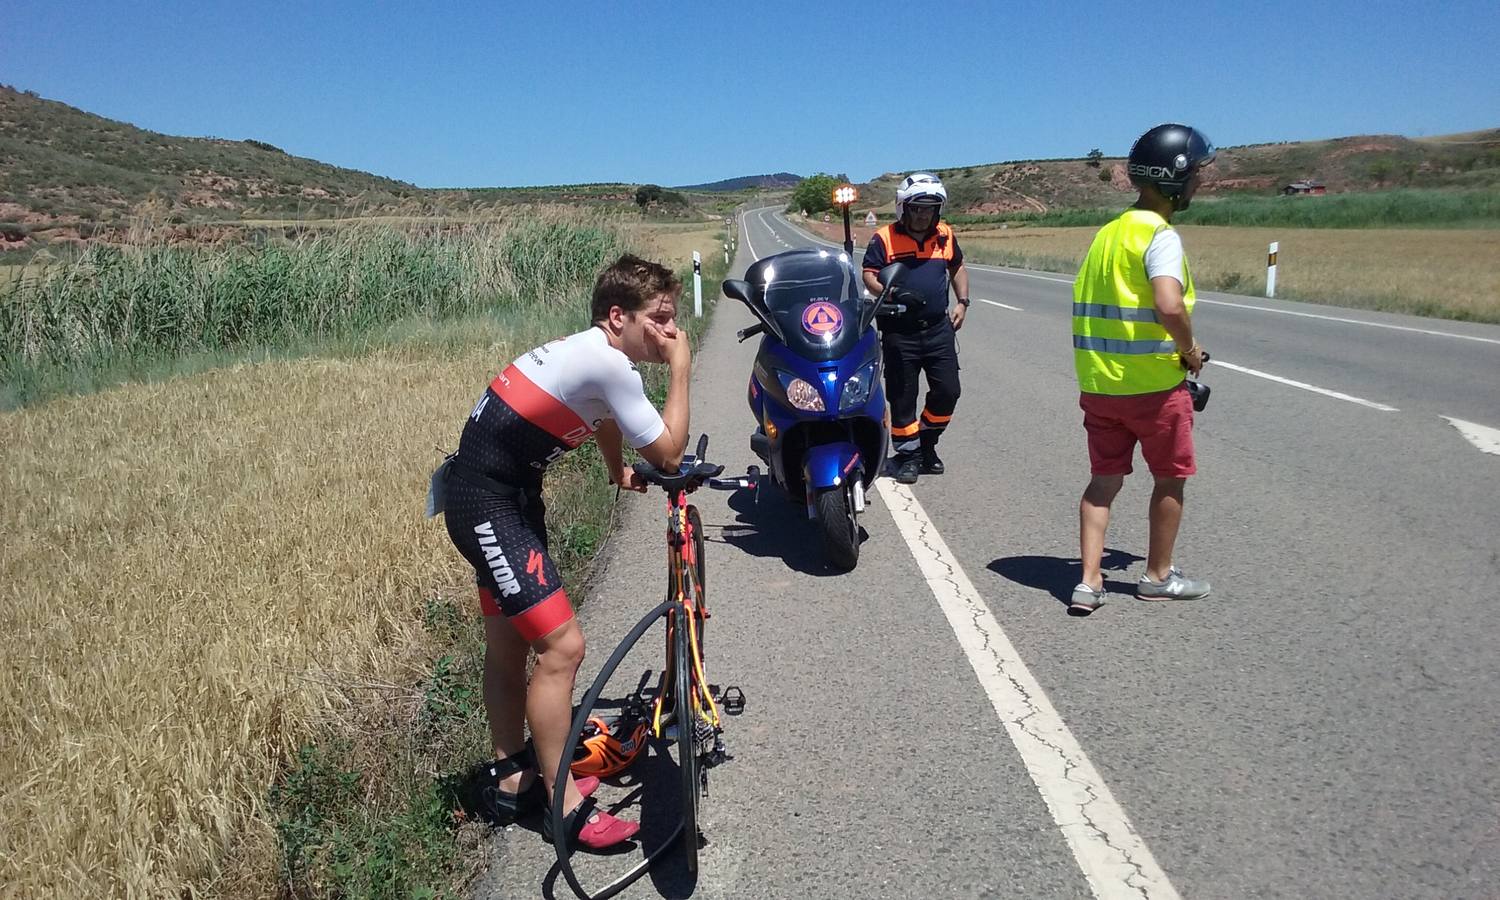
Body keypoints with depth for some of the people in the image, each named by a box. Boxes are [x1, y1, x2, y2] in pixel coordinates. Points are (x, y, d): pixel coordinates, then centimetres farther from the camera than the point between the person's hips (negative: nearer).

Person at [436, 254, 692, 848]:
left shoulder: (592, 352, 8)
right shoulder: (610, 363, -21)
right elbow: (668, 453, -14)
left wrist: (620, 473, 40)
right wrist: (680, 368, -8)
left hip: (502, 495, 11)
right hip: (487, 506, -11)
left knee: (508, 644, 19)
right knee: (562, 645, -9)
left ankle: (512, 780, 34)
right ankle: (564, 804, 5)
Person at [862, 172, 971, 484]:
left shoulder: (945, 235, 8)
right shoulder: (885, 237, -5)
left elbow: (958, 268, 22)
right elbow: (868, 275, -7)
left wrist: (962, 302, 10)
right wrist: (893, 295, -23)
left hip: (939, 328, 4)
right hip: (899, 331, -4)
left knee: (947, 391, 5)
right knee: (903, 396, 3)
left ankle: (927, 444, 26)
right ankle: (907, 454, 17)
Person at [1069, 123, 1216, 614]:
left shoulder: (1109, 231, 10)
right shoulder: (1160, 234, -15)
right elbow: (1170, 306, -30)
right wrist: (1190, 349, -11)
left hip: (1098, 381, 7)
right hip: (1153, 382, -7)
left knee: (1105, 479, 13)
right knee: (1171, 477, 13)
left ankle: (1089, 582, 9)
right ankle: (1158, 575, 26)